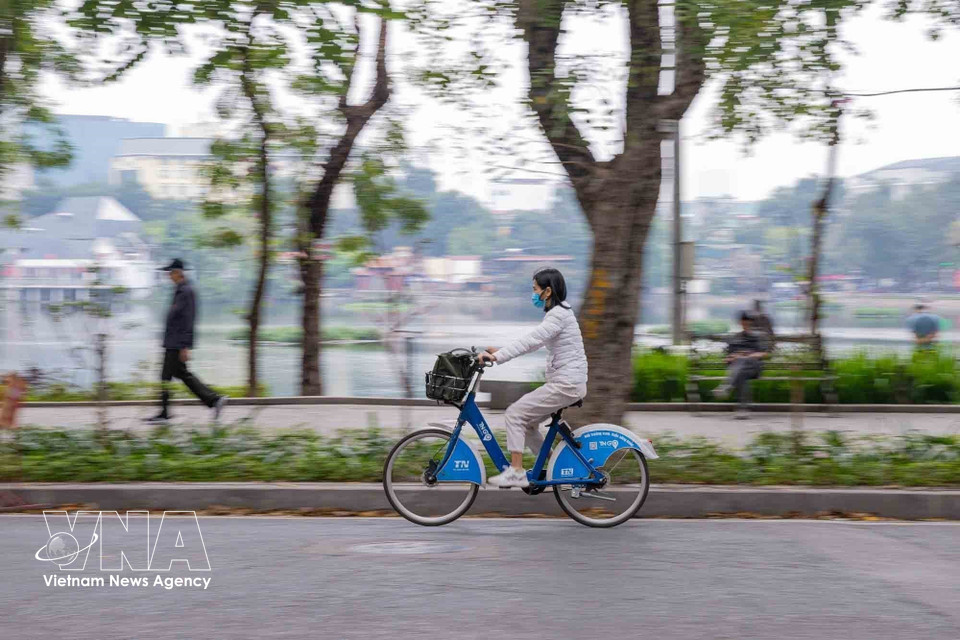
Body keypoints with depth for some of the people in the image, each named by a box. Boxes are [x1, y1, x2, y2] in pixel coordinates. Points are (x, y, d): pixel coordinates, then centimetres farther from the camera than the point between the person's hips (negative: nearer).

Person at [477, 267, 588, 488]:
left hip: (565, 384, -10)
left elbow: (530, 342, -26)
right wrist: (500, 352, 14)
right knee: (527, 422, 14)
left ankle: (516, 472, -10)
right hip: (564, 382, 10)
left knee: (514, 414, -10)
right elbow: (531, 342, 20)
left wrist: (496, 356, -29)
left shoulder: (558, 315, -16)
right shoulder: (557, 313, 16)